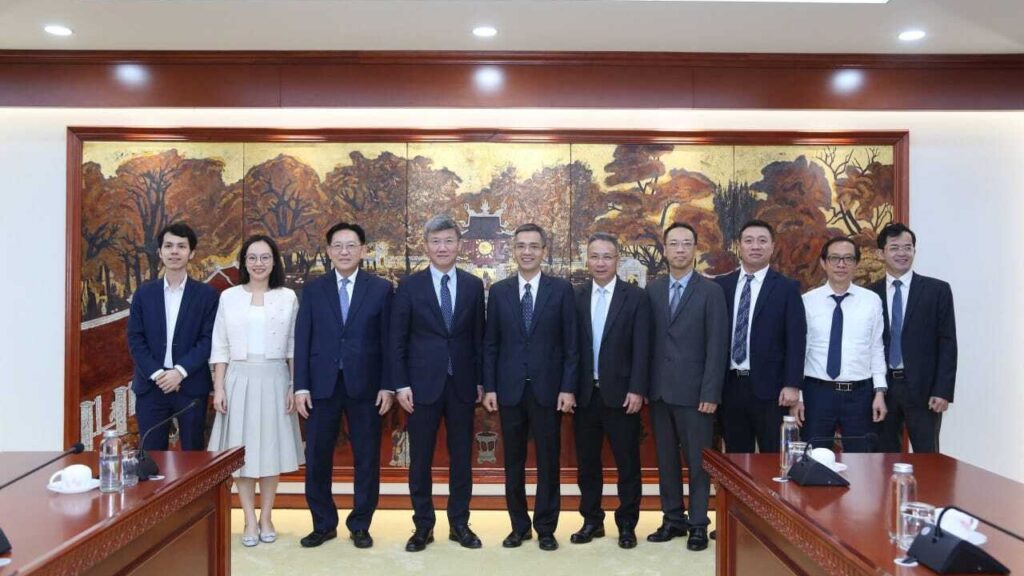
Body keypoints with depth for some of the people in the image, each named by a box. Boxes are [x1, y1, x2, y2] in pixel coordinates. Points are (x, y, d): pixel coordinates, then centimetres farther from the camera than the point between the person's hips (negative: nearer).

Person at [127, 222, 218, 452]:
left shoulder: (207, 294, 1)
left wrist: (180, 371, -15)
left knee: (193, 453, 6)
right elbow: (135, 339, 3)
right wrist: (156, 374, -10)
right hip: (150, 385, 2)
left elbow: (208, 339, -5)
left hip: (191, 386, -2)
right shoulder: (144, 293, 8)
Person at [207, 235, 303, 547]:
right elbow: (220, 347, 4)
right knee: (242, 450, 4)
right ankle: (250, 520, 15)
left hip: (274, 380, 0)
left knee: (271, 448, 6)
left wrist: (294, 387, -3)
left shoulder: (288, 297, 2)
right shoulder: (229, 297, 4)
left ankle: (266, 517, 19)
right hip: (239, 380, 1)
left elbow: (294, 346, 2)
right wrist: (218, 388, -2)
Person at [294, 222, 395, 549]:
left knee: (367, 459, 7)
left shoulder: (381, 289, 2)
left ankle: (360, 525, 23)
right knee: (317, 458, 8)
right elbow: (302, 340, 3)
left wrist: (387, 386, -4)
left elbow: (387, 340, 0)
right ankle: (323, 524, 26)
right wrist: (301, 386, -4)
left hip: (364, 385, -1)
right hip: (322, 385, 1)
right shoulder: (313, 290, 6)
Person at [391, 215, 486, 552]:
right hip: (422, 384, -1)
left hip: (462, 385, 2)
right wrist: (401, 385, -7)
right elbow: (397, 341, -1)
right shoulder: (409, 286, -1)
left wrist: (480, 381, 3)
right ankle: (423, 526, 21)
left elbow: (479, 337, 6)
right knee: (420, 459, 7)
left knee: (461, 457, 10)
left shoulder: (473, 285, 4)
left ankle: (459, 524, 23)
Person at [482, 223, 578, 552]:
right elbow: (490, 344, 5)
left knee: (548, 461, 7)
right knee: (514, 462, 11)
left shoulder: (561, 289, 0)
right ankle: (519, 526, 25)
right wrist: (489, 387, 0)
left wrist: (568, 388, -7)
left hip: (547, 388, -1)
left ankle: (545, 528, 22)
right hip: (510, 389, 2)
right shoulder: (499, 291, 5)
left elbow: (570, 343, -1)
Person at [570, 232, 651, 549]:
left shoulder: (636, 296, -2)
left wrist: (637, 389, -12)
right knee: (587, 461, 11)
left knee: (627, 462, 7)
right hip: (585, 393, 2)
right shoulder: (576, 297, 4)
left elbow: (641, 348, -6)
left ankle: (627, 524, 22)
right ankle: (592, 520, 26)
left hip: (620, 393, -2)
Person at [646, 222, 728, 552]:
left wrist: (710, 393, -12)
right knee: (666, 459, 11)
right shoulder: (652, 290, 8)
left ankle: (698, 524, 19)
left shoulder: (711, 291, -3)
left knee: (698, 461, 5)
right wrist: (644, 384, 1)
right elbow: (647, 340, 6)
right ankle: (673, 519, 24)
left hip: (694, 391, -3)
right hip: (660, 390, 4)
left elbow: (717, 347, -7)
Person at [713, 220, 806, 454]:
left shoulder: (787, 288, 0)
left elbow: (796, 340, -4)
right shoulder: (721, 285, 7)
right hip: (730, 385, 3)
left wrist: (792, 385, -11)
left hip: (769, 386, -2)